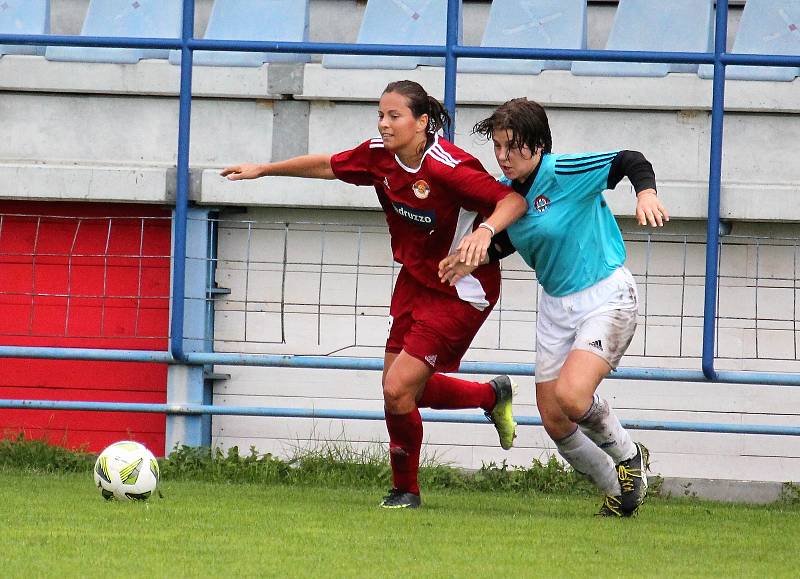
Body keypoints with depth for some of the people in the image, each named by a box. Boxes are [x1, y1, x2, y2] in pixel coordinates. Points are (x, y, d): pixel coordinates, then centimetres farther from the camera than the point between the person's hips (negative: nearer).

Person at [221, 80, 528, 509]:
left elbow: (514, 200, -27)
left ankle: (405, 489, 13)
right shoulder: (380, 155, -4)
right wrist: (263, 170, 21)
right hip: (415, 279, 8)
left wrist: (486, 230, -46)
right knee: (400, 388, 9)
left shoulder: (448, 167, -26)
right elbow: (328, 166, 14)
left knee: (397, 391, -11)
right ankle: (493, 395, 33)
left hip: (460, 292, -8)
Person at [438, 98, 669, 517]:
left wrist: (646, 194, -33)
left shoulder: (567, 173, -20)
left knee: (571, 394, -27)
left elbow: (630, 161, -15)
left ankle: (629, 455, 3)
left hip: (606, 295, -7)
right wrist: (474, 259, 2)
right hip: (556, 305, 7)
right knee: (555, 421, 4)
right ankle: (618, 490, 26)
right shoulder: (506, 191, 0)